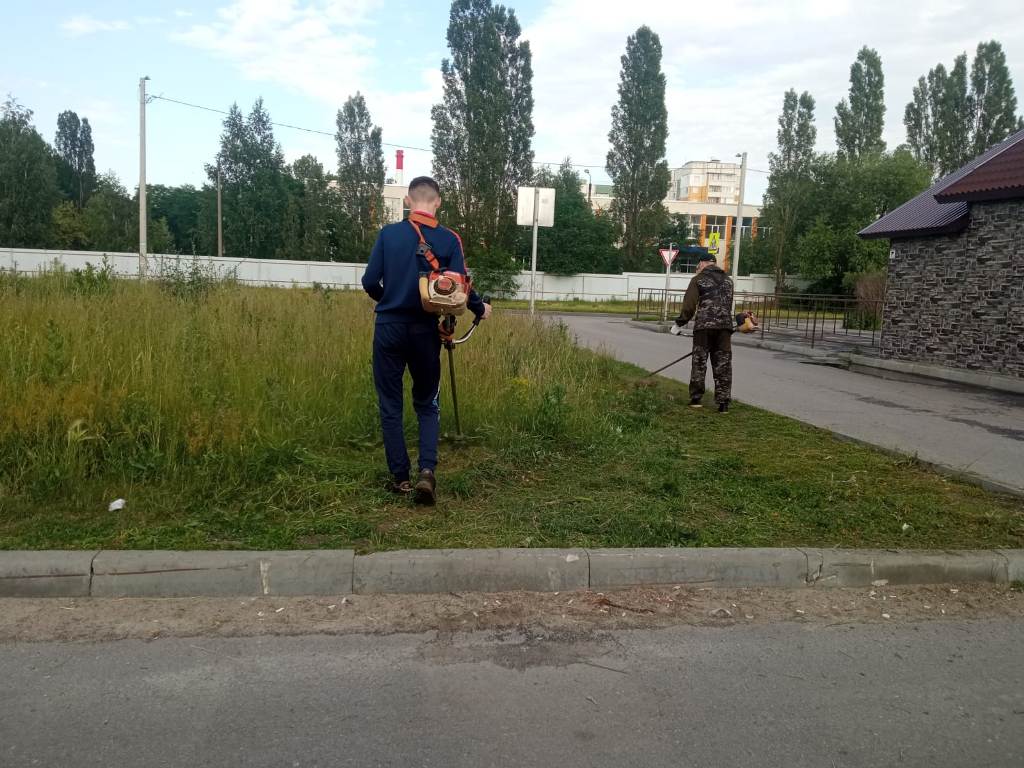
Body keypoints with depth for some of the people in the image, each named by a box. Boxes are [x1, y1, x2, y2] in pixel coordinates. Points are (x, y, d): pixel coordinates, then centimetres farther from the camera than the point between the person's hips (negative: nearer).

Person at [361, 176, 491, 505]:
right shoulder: (449, 240, -3)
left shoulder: (388, 233, -3)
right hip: (425, 330, 1)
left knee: (390, 405, 11)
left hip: (389, 328, 0)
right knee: (427, 404, 15)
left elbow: (370, 282, -4)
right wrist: (480, 309, 13)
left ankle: (400, 478, 14)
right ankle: (427, 471, -3)